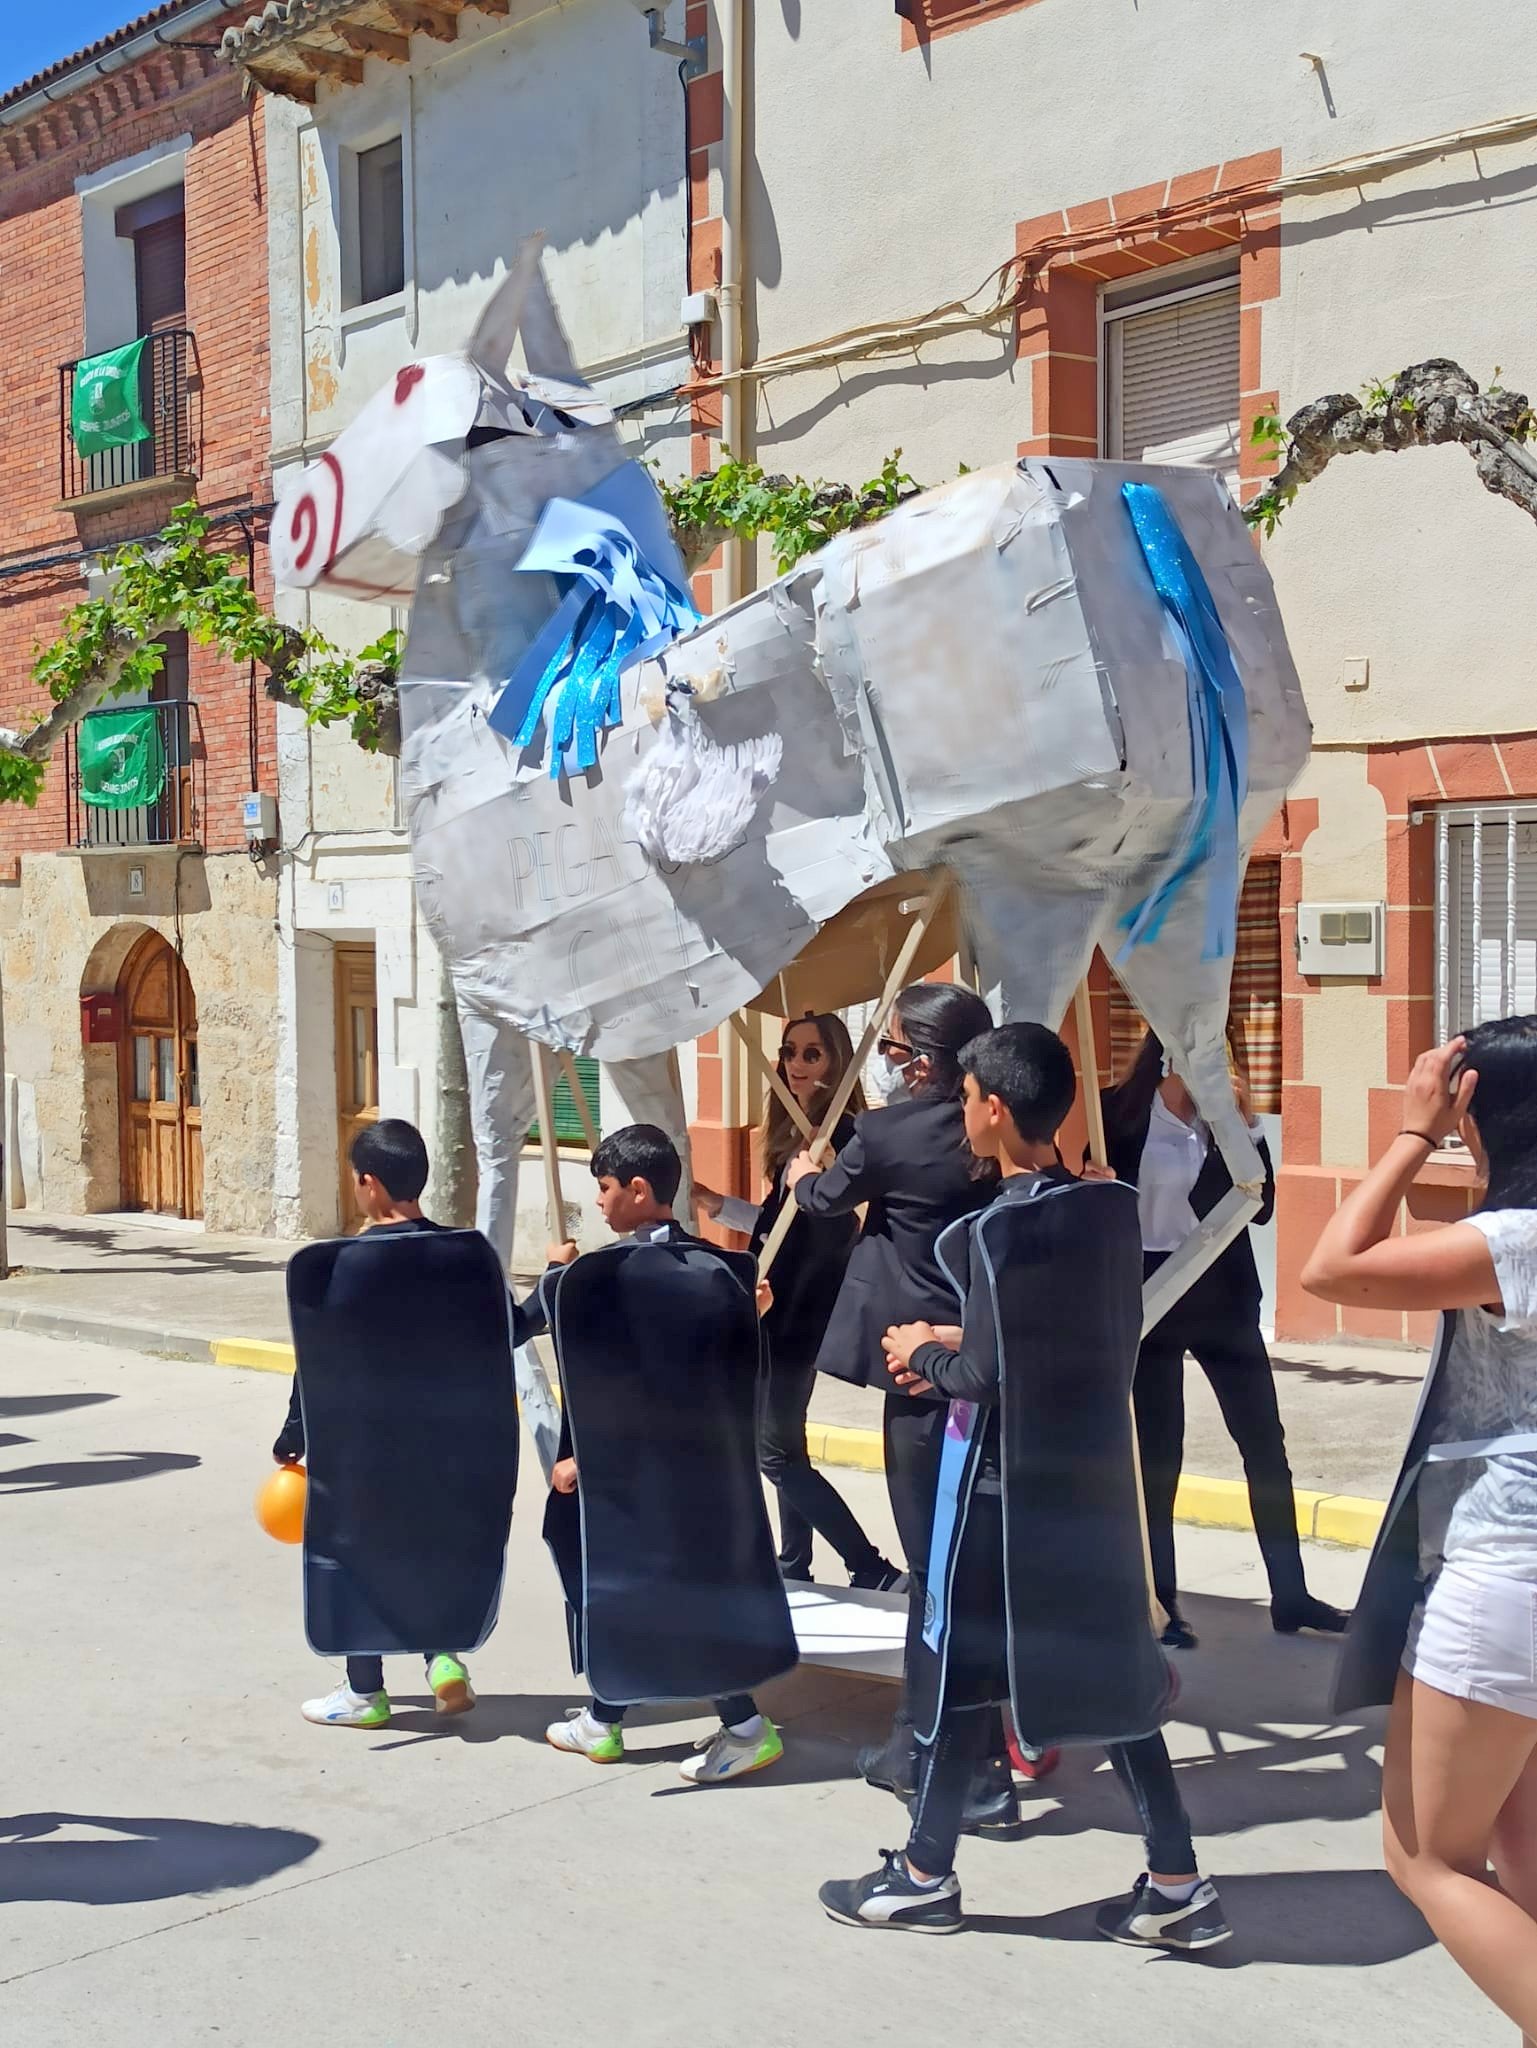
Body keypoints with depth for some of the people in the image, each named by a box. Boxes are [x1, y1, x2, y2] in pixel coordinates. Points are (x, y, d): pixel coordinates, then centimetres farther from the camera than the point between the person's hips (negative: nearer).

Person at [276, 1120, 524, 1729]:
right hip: (447, 1439, 3)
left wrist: (292, 1438, 2)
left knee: (355, 1550, 12)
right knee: (437, 1542, 24)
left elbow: (316, 1365, -11)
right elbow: (510, 1332, 2)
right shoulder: (469, 1253, -8)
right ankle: (444, 1653, 10)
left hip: (360, 1443, -3)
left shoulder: (334, 1265, -17)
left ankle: (365, 1691, 21)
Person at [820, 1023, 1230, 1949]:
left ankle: (926, 1876, 21)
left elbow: (985, 1378, -19)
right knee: (1111, 1668, 14)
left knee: (955, 1668, 8)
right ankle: (1177, 1882, 17)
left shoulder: (998, 1229, -20)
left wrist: (926, 1353, 1)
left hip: (1006, 1483, -7)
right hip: (1095, 1470, 7)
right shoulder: (1116, 1205, 1)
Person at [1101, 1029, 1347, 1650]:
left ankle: (1290, 1595, 18)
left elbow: (1260, 1204, -4)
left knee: (1266, 1445, 7)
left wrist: (1245, 1126, -13)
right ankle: (1159, 1601, 14)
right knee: (1157, 1454, 3)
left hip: (1223, 1294, 4)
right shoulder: (1119, 1111, -8)